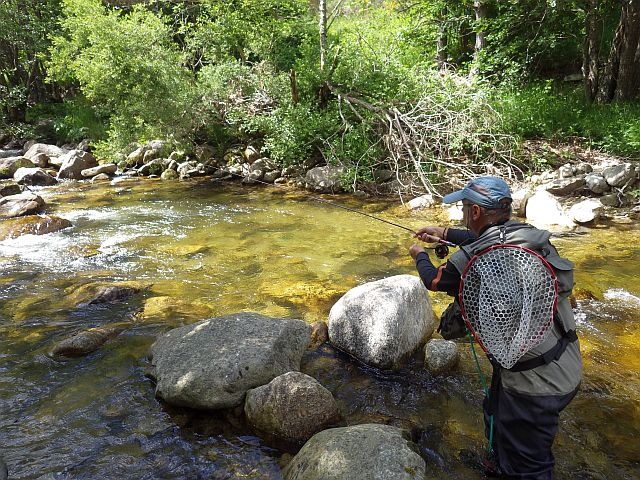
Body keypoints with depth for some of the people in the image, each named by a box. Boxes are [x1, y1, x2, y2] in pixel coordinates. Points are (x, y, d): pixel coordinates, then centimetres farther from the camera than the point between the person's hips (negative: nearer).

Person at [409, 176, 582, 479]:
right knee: (496, 411, 32)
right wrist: (445, 233, 28)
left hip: (536, 385, -8)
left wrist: (419, 256, 20)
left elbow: (433, 280, 0)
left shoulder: (471, 260, -23)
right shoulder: (528, 234, -5)